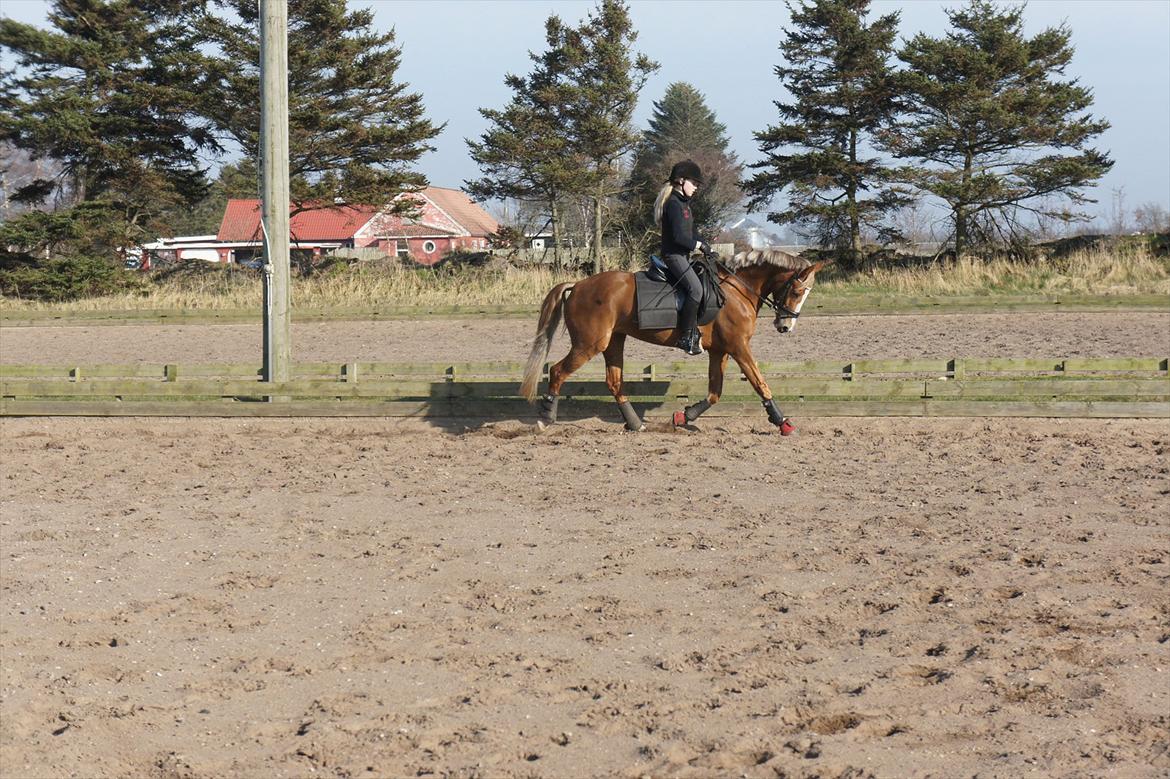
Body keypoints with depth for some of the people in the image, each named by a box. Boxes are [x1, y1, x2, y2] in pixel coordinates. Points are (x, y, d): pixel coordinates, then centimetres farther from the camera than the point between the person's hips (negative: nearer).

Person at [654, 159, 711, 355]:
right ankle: (686, 337, -24)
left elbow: (692, 232, 22)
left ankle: (693, 331, 15)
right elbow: (678, 236, -21)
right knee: (696, 288, -24)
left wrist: (705, 247, 7)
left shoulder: (684, 203, 18)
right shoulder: (674, 204, -14)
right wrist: (700, 245, -11)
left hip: (683, 255, 11)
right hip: (674, 255, -11)